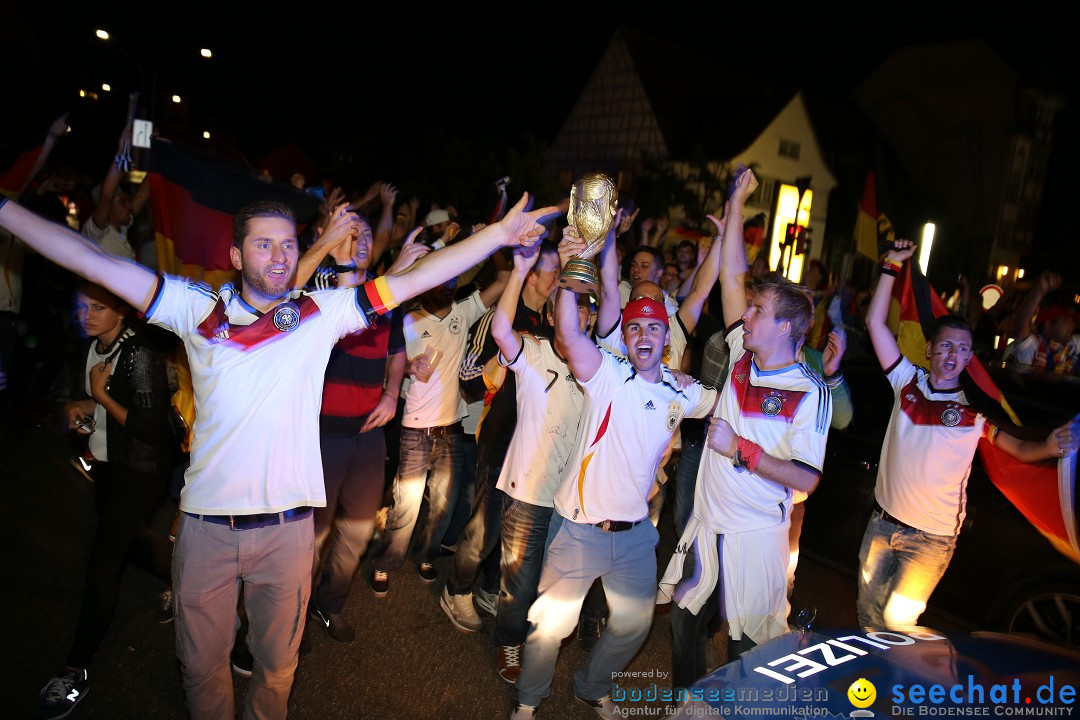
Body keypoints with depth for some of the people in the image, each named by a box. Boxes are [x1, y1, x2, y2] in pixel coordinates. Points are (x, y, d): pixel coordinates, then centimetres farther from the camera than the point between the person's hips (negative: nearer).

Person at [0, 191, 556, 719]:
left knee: (277, 660, 18)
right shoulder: (198, 308, 0)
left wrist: (497, 234, -10)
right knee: (201, 662, 19)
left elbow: (415, 277, -6)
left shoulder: (321, 313, -1)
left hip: (287, 525, 0)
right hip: (205, 525, 1)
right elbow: (94, 261, -1)